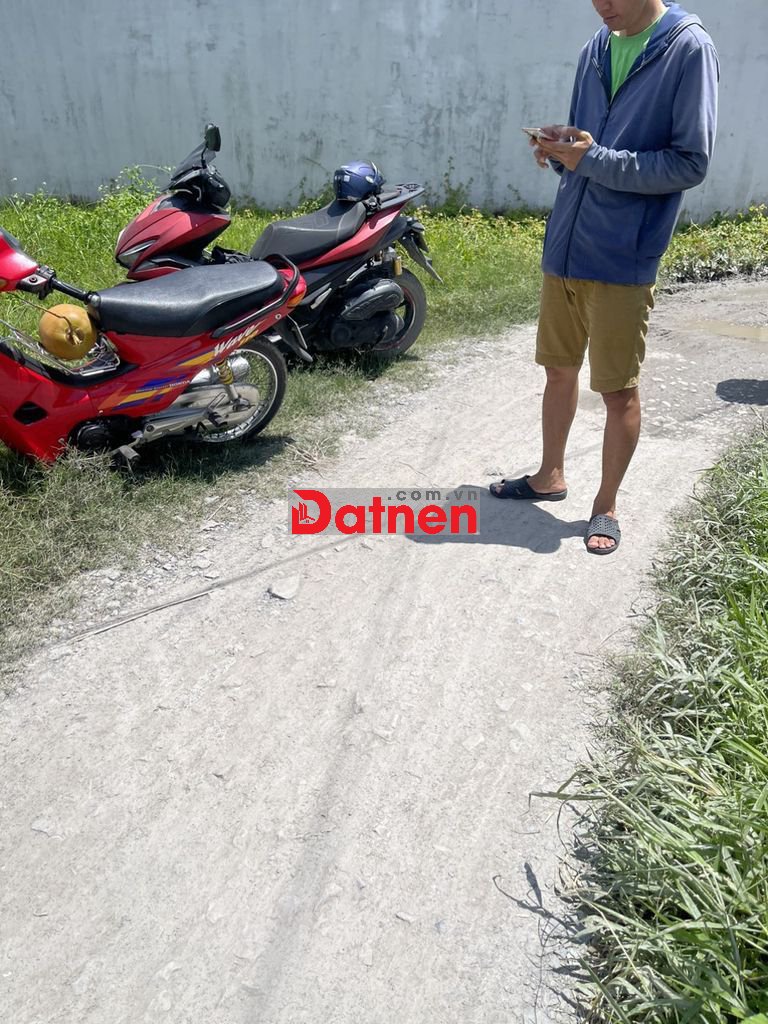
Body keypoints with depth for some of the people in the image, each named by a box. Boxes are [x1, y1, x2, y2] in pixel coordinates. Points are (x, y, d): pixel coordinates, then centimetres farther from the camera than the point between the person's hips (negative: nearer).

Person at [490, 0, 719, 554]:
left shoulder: (689, 49, -6)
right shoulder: (597, 49, 12)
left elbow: (691, 163, -11)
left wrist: (595, 159, -17)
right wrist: (559, 148, -5)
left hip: (623, 258, -6)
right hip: (564, 247, 6)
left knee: (619, 389, 2)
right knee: (559, 369, 14)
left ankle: (606, 505, 18)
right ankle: (550, 476, 32)